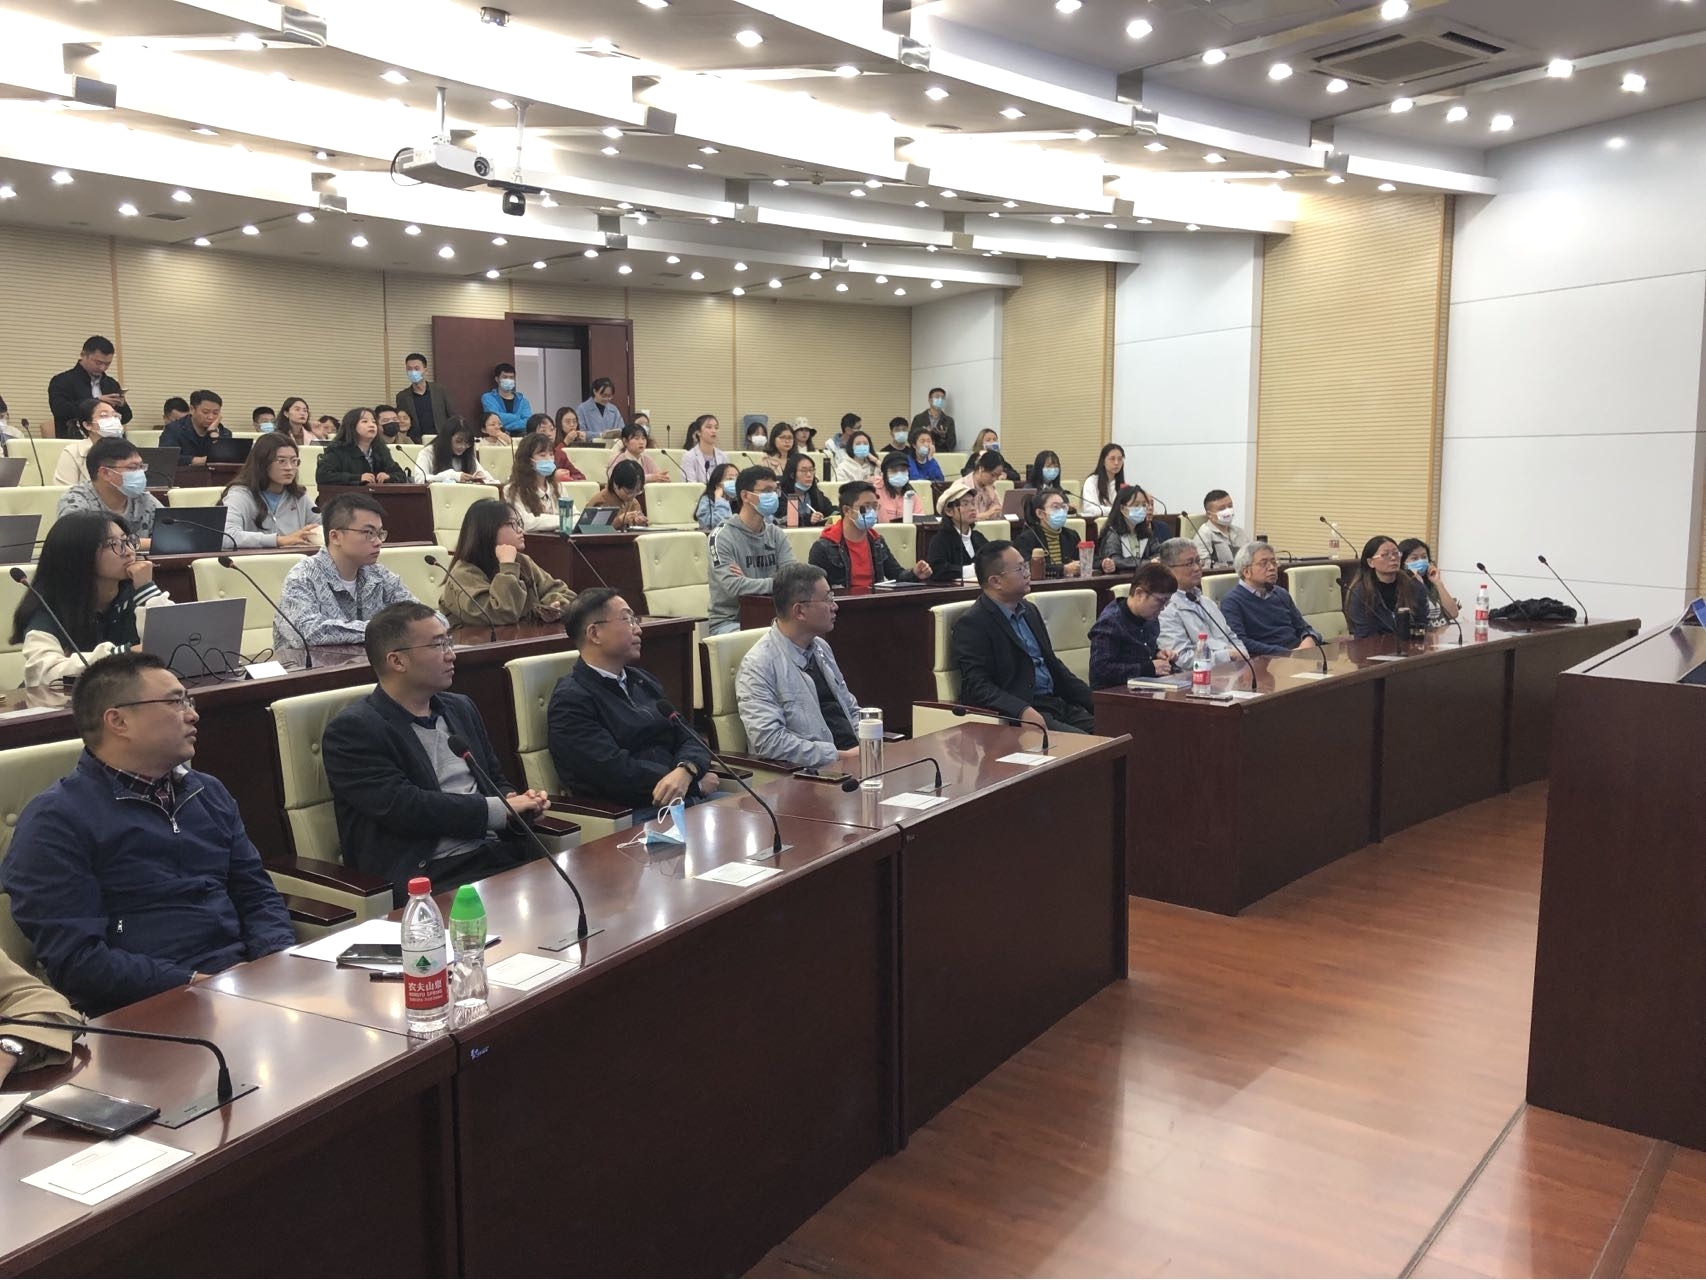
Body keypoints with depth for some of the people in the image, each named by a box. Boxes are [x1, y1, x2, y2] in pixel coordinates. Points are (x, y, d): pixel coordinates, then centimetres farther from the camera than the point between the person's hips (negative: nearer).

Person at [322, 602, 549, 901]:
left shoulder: (461, 708, 18)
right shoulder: (352, 730, -4)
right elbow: (402, 807, -15)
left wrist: (519, 802, 0)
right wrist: (500, 809, -13)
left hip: (500, 854, 7)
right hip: (428, 875, -7)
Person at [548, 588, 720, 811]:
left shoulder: (642, 681, 19)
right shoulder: (570, 700, -5)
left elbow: (689, 739, 11)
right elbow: (617, 771, -15)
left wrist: (685, 771, -13)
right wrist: (695, 782, -9)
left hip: (688, 799, 7)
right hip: (633, 816, -7)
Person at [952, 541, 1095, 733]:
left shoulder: (1029, 610, 18)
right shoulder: (972, 624, -8)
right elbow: (976, 687, -16)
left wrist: (1095, 700, 12)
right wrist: (1023, 710, -30)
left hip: (1055, 703, 8)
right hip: (1016, 714, -8)